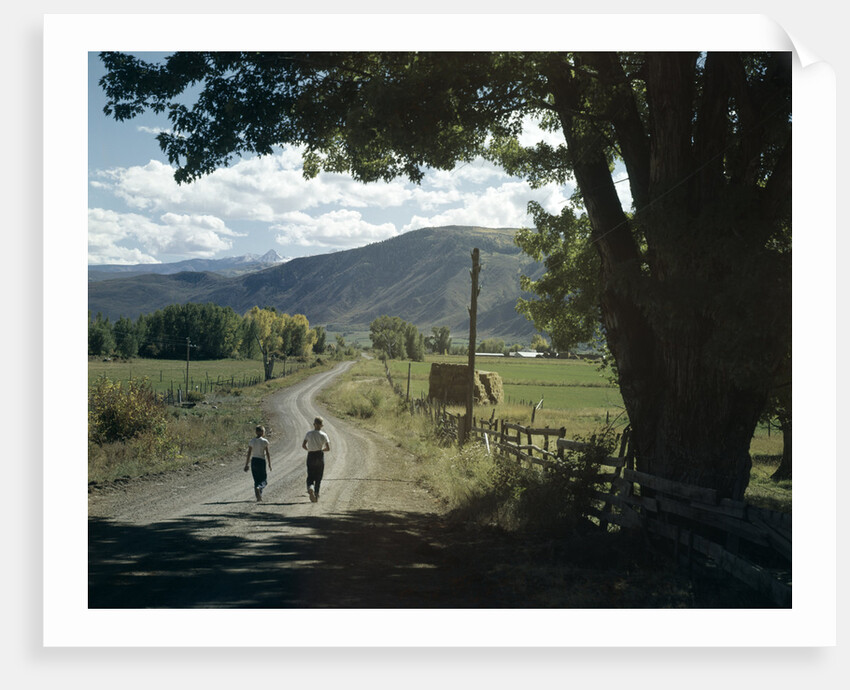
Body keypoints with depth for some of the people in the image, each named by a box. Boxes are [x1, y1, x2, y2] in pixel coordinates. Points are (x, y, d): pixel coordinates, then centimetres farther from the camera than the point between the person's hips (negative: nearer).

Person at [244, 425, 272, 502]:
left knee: (256, 480, 13)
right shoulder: (265, 441, -7)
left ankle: (259, 497, 8)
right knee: (264, 480, 5)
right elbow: (267, 453, -7)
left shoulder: (251, 441, 3)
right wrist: (270, 464, 0)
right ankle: (258, 487, -26)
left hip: (253, 461, 4)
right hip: (261, 461, -4)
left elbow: (249, 454, 2)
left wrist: (246, 465, 6)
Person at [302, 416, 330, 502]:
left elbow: (303, 445, -5)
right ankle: (316, 495, 10)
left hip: (311, 456, 1)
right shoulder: (323, 435, -7)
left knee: (310, 477, 6)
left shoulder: (308, 433, -3)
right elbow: (328, 448, -8)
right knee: (318, 478, 11)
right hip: (320, 456, -1)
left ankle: (310, 488, -24)